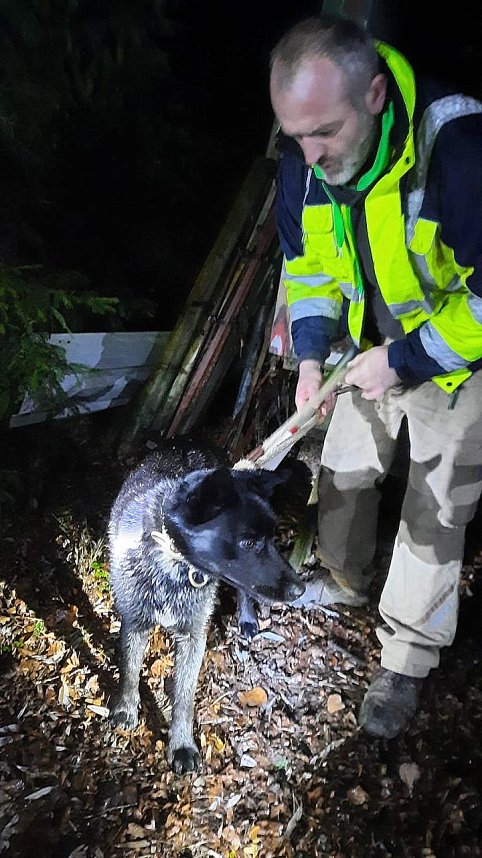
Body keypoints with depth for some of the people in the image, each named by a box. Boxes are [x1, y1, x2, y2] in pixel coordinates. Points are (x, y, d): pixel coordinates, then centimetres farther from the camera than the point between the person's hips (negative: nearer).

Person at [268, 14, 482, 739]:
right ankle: (342, 584, 46)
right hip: (376, 349, 6)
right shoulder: (302, 157, -13)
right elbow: (306, 260, 0)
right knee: (344, 473, 17)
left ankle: (406, 663, 24)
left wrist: (406, 359, -26)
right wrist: (312, 353, -12)